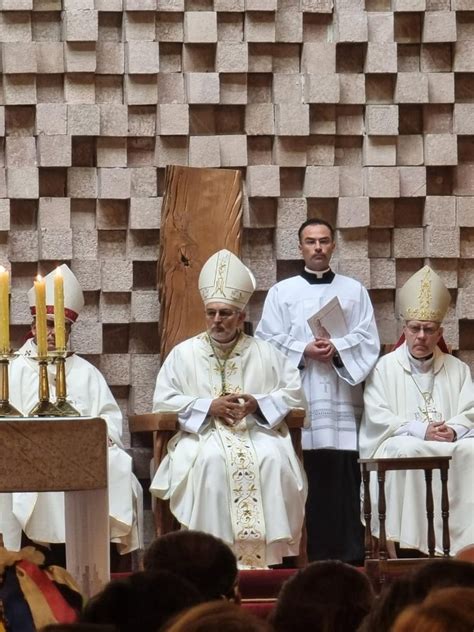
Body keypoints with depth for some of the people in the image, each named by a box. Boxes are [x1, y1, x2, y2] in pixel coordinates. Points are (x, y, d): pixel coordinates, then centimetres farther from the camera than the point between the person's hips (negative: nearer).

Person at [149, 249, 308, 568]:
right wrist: (208, 407, -11)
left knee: (273, 458, -32)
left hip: (256, 431, 1)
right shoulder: (184, 353, 9)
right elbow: (163, 400, 1)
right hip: (203, 433, -1)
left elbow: (294, 391, 8)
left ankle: (268, 550, -28)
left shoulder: (264, 353, 12)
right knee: (210, 460, -36)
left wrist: (258, 403, -10)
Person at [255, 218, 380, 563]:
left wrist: (337, 348, -12)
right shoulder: (282, 292, 12)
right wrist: (304, 350, -11)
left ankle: (349, 561, -4)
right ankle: (314, 559, -1)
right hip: (298, 400, 0)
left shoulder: (354, 291, 14)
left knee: (344, 481, -5)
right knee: (306, 482, -4)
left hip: (342, 398, 0)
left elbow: (368, 341, 5)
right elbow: (267, 340, 3)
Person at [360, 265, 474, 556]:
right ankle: (417, 541, -38)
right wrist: (421, 431, -16)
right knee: (407, 451, -37)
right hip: (401, 444, -2)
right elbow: (377, 417, -2)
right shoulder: (385, 368, 11)